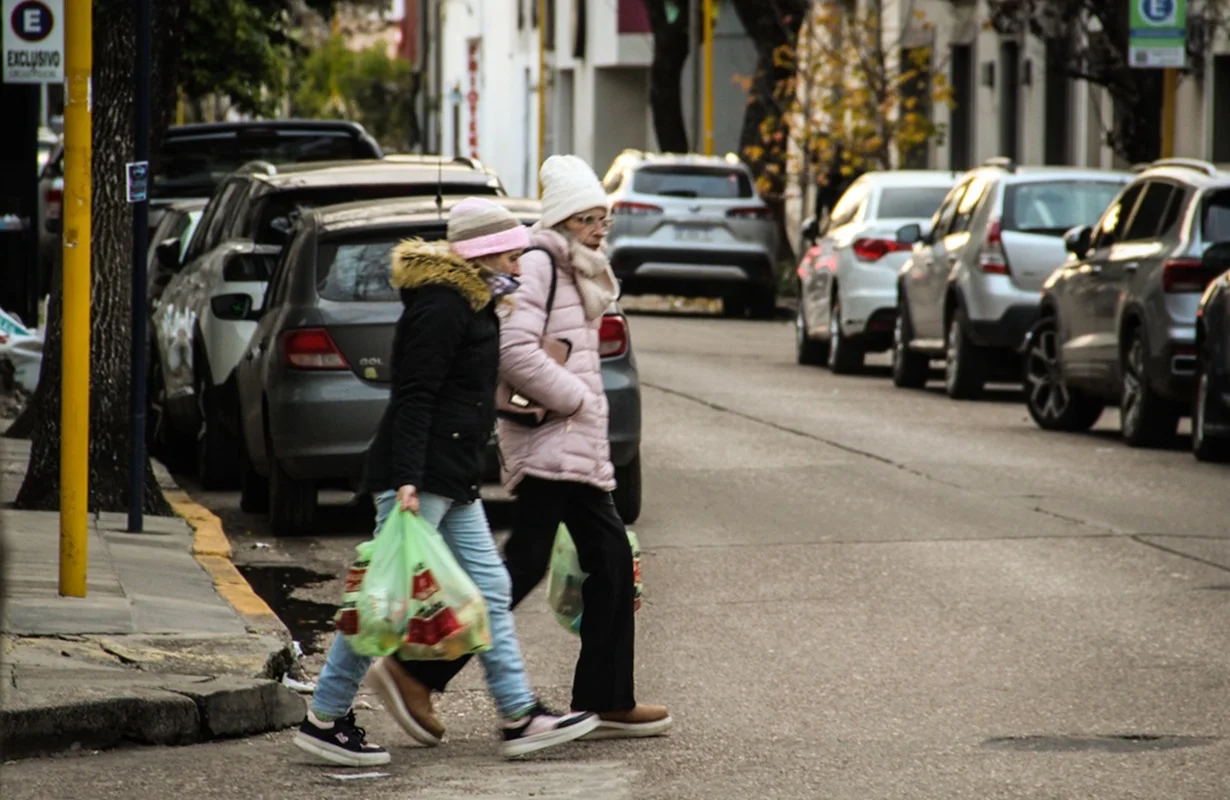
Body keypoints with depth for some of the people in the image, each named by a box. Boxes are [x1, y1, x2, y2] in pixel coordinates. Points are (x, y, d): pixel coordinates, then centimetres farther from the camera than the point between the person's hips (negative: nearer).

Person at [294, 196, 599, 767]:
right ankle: (324, 720, -1)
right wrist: (407, 481, -26)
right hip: (419, 478, -11)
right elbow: (413, 398, -21)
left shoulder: (470, 304, 17)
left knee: (490, 590, 8)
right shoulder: (441, 307, -14)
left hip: (453, 483, 11)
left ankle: (520, 716, 10)